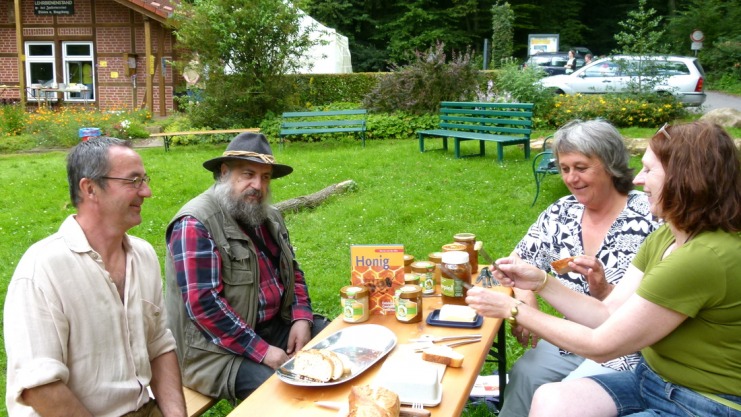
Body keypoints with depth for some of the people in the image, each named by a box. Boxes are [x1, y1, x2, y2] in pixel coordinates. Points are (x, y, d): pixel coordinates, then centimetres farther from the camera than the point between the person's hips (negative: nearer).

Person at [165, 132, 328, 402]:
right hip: (218, 346, -8)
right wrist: (262, 351, -23)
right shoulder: (195, 225, -18)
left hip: (275, 326, 8)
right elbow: (204, 304, -23)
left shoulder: (269, 216, 9)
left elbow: (292, 271, 16)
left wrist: (302, 318, -2)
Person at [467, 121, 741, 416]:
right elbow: (608, 314, 4)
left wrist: (513, 310, -13)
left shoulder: (703, 259, -26)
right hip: (650, 379, 7)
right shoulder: (665, 237, 3)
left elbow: (601, 345, -20)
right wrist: (540, 282, -6)